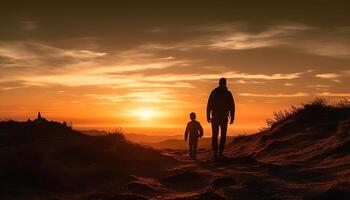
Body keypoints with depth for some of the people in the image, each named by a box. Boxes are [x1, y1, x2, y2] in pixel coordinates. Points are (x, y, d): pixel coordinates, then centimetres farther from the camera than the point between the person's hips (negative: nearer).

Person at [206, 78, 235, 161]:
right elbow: (232, 106, -2)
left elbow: (209, 105, -3)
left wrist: (208, 116, 1)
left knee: (215, 135, 7)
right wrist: (232, 117, 3)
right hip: (224, 117, 0)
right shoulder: (228, 93, 0)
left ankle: (215, 152, -6)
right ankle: (220, 153, 1)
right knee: (223, 135, 10)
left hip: (215, 117, 0)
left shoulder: (213, 92, 0)